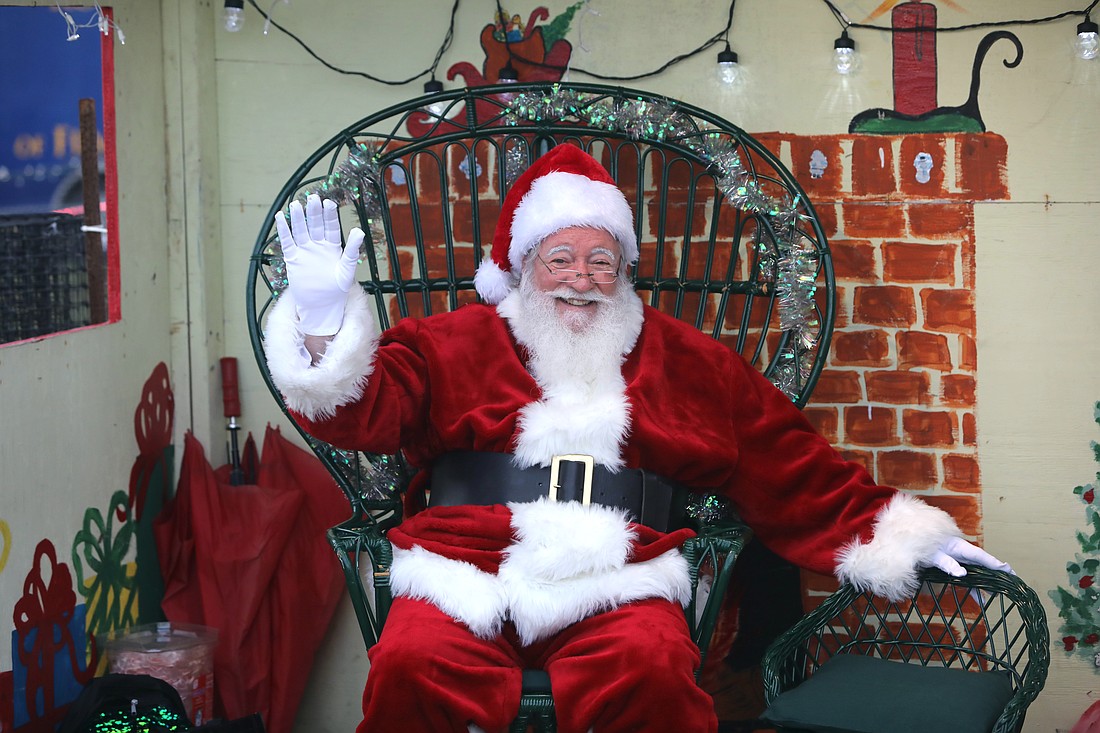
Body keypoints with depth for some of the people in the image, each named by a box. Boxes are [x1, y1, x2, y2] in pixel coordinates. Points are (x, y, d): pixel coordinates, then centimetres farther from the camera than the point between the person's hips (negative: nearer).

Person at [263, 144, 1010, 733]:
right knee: (411, 665, -32)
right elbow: (363, 410, 6)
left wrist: (904, 534, 17)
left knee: (652, 668, -34)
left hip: (615, 582, 1)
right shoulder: (459, 344, 17)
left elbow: (793, 468, 22)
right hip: (467, 570, 0)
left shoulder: (683, 359, 21)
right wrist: (324, 320, -12)